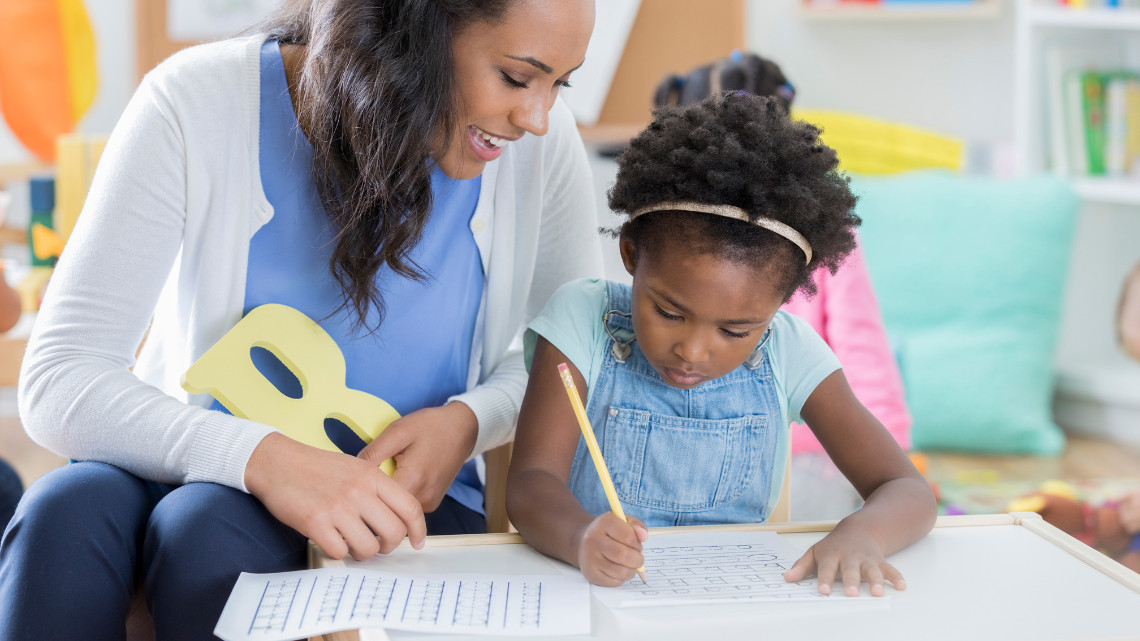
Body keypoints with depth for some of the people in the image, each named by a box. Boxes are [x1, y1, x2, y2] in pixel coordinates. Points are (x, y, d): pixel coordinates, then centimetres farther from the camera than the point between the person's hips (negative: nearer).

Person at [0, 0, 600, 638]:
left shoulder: (537, 141, -9)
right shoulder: (196, 106, -16)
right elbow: (58, 382, -19)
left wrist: (470, 421, -16)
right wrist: (260, 458, -36)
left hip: (406, 502, 0)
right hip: (194, 471, 1)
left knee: (206, 524, -33)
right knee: (64, 514, -33)